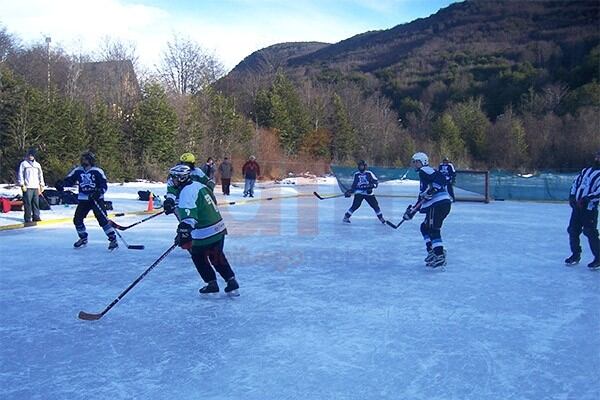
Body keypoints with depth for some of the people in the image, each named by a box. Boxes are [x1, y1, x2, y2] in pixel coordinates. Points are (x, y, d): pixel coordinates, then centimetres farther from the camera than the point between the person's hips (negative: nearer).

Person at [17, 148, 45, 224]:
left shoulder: (37, 165, 18)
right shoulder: (23, 164, 4)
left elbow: (41, 175, 21)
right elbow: (20, 175, 0)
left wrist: (42, 185, 13)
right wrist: (22, 185, -8)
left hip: (36, 187, 4)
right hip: (27, 187, -4)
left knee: (36, 203, 3)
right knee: (28, 204, -6)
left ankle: (36, 217, 9)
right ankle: (28, 219, -3)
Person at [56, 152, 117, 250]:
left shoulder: (97, 171, -8)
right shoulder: (77, 171, 5)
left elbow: (104, 186, -9)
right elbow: (69, 180, 10)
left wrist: (99, 192, -27)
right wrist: (61, 183, -11)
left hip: (96, 198, -5)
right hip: (83, 199, 5)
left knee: (102, 219, -16)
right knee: (77, 219, 2)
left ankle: (113, 239, -9)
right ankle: (83, 238, 25)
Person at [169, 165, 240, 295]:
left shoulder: (186, 193, -18)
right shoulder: (198, 185, 9)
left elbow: (188, 217, -32)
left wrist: (183, 233, -40)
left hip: (205, 234, -9)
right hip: (219, 228, 9)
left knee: (198, 257, 14)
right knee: (217, 256, 21)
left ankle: (212, 283, 22)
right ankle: (232, 282, 21)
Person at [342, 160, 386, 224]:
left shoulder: (369, 173, 1)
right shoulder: (356, 174, 8)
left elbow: (376, 181, -1)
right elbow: (354, 184, 15)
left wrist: (372, 185, -20)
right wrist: (349, 191, 5)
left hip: (368, 193, 0)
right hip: (359, 192, 0)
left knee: (375, 205, -2)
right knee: (355, 205, -16)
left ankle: (381, 218, 14)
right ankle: (346, 217, -7)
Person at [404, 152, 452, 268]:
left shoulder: (425, 170, -2)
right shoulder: (423, 174, 27)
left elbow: (441, 178, -19)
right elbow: (422, 198, 28)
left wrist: (434, 188, -31)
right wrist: (412, 212, 28)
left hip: (439, 203, -10)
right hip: (436, 205, 10)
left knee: (433, 229, -14)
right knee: (424, 227, 17)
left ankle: (440, 256, -18)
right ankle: (432, 252, 17)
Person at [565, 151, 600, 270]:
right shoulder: (585, 171, 16)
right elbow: (575, 183, 16)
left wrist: (586, 199, -24)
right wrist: (572, 197, 3)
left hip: (589, 209, -6)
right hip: (577, 207, 6)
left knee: (590, 233, -8)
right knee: (573, 231, 8)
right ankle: (576, 255, 21)